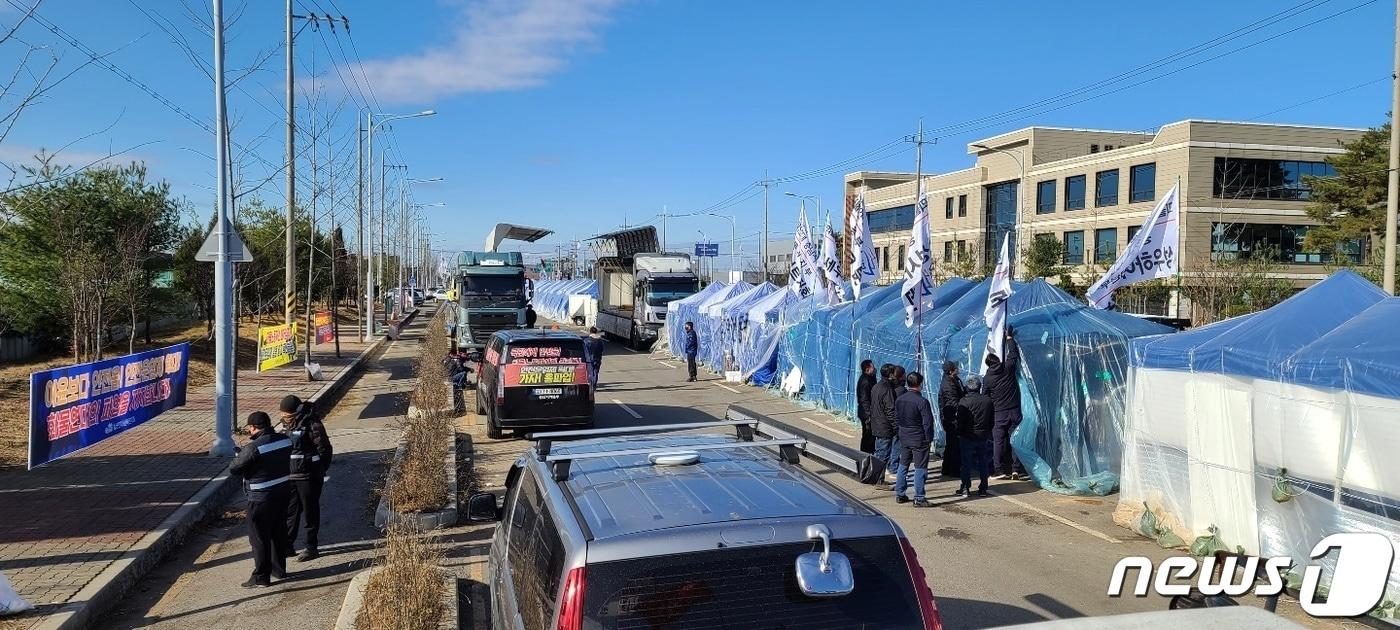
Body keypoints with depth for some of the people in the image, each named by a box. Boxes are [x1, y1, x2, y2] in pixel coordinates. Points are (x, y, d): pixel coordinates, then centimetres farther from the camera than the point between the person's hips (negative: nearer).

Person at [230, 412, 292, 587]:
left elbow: (234, 469, -16)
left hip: (261, 498, -7)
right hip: (283, 492, 7)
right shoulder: (285, 440, -2)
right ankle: (279, 570, 31)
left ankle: (261, 577, 11)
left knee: (259, 538, 5)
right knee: (279, 533, 20)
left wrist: (238, 456, 6)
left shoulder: (254, 448, -23)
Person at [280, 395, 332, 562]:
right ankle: (288, 545, 23)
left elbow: (325, 450, -14)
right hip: (290, 477, 7)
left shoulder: (312, 425, -16)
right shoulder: (287, 425, 8)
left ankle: (312, 548, 12)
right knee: (290, 511, 13)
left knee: (310, 512, 3)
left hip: (308, 477, -7)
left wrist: (319, 473, -11)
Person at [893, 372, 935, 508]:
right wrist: (929, 439, -6)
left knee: (903, 466, 16)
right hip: (919, 440, -6)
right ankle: (919, 499, 3)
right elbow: (928, 422, -16)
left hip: (904, 439, 6)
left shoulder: (899, 400, 3)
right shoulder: (922, 401, -18)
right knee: (920, 469, 1)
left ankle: (899, 495, 21)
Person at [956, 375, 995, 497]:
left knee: (966, 463, 5)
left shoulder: (964, 402, -15)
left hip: (967, 437, -4)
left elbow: (960, 420, -13)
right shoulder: (988, 400, -1)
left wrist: (959, 433, 3)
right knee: (983, 462, 12)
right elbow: (991, 420, 6)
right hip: (983, 436, 4)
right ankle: (983, 488, 15)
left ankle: (965, 488, 7)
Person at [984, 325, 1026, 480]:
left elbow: (986, 398, 6)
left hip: (998, 414, -1)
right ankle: (1016, 469, 2)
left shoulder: (987, 379, -1)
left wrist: (990, 415, 18)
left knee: (998, 441, 3)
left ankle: (1001, 471, 2)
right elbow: (1014, 353, 13)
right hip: (1014, 411, 1)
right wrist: (1009, 337, 24)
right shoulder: (1008, 368, -3)